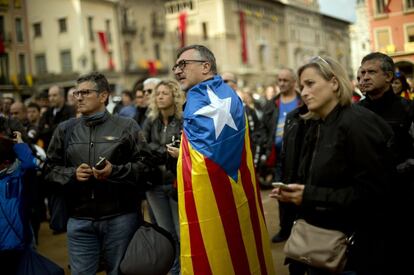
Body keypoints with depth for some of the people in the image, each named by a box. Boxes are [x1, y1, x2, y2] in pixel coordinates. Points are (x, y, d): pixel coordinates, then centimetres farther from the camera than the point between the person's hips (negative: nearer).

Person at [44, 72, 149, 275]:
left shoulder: (126, 126, 0)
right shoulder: (65, 129, 9)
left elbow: (143, 165, -5)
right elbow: (50, 169, 11)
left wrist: (115, 171, -19)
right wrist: (72, 174, -8)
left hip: (120, 217, -2)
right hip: (79, 219, 3)